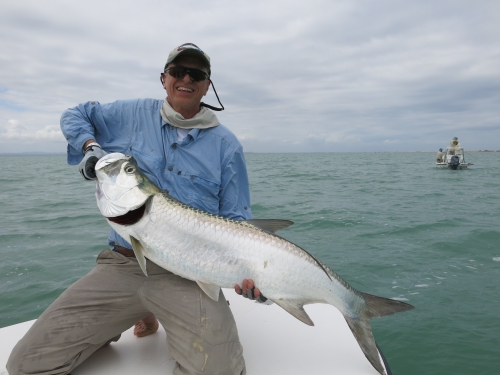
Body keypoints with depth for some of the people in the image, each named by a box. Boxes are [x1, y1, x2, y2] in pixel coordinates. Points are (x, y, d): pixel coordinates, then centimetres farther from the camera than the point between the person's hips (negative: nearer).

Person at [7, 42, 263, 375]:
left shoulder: (225, 144, 2)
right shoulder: (132, 115, 8)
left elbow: (236, 220, 3)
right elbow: (74, 116, 24)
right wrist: (90, 146, 2)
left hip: (186, 275, -2)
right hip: (121, 266, 3)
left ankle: (180, 328, 9)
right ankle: (143, 317, 16)